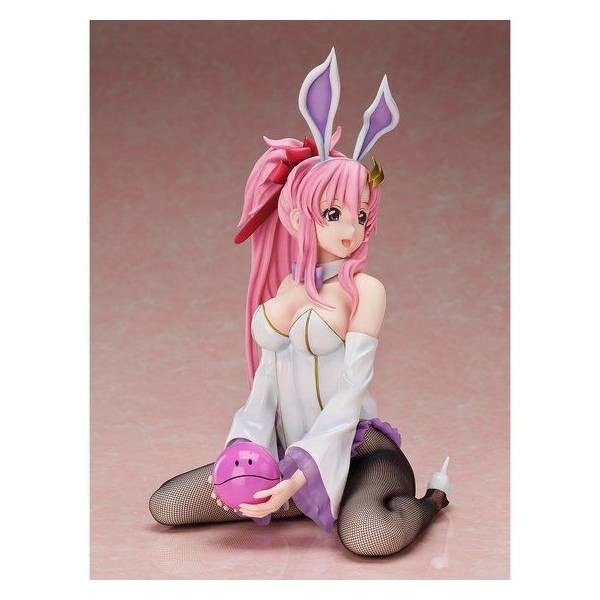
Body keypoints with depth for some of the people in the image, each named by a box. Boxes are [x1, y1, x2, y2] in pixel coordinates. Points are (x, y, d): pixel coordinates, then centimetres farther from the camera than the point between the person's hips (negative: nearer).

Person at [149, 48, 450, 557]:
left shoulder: (364, 288, -9)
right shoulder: (284, 286, 8)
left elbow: (351, 391, -16)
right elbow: (268, 373, 7)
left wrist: (301, 477, -24)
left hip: (355, 449, -5)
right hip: (287, 454, 6)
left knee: (370, 533, -38)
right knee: (166, 505, -5)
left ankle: (431, 497, -1)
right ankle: (309, 504, 7)